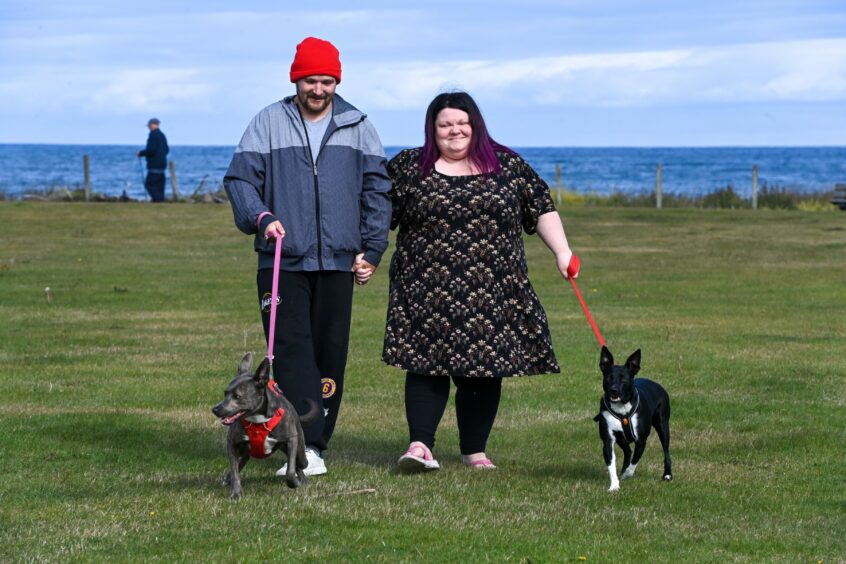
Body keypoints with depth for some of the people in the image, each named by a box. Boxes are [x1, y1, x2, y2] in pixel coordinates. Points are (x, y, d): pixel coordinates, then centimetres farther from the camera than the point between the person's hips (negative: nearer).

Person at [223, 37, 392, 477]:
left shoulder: (357, 126, 9)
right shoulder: (268, 123, 4)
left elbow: (377, 189, 12)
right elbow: (240, 178, 2)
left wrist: (371, 249, 6)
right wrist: (261, 217, -16)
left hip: (337, 260, 2)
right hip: (282, 260, -2)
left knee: (330, 353, 2)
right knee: (291, 350, -11)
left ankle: (314, 444, 11)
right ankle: (305, 446, -16)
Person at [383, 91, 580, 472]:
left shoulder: (508, 166, 8)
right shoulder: (408, 168, 5)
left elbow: (541, 209, 11)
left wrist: (562, 252, 3)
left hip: (491, 295, 1)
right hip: (428, 294, -1)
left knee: (484, 371, 3)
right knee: (427, 367, -8)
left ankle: (474, 450, 12)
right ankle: (420, 444, -10)